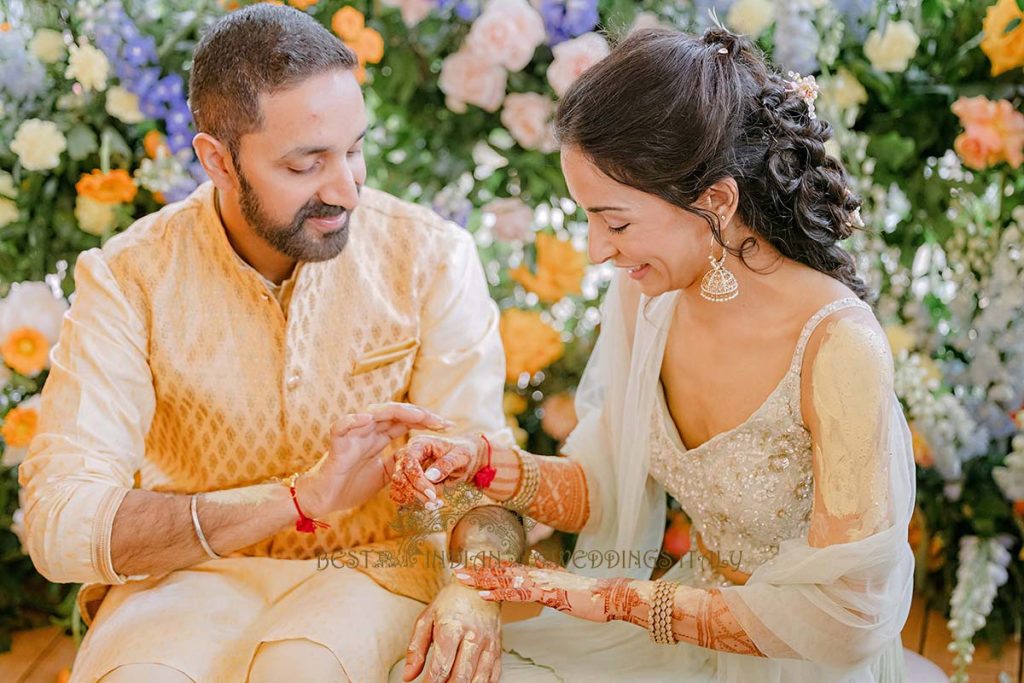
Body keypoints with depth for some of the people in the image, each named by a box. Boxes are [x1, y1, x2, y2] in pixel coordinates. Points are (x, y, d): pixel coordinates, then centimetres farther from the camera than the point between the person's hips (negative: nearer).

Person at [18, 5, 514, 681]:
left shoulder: (432, 257, -7)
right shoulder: (129, 278, -10)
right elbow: (60, 525, -20)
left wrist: (470, 600, -35)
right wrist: (300, 498, -32)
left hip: (372, 564, 0)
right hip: (189, 571, 1)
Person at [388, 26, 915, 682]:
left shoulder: (837, 347, -27)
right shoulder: (643, 295, -8)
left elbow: (845, 618, -22)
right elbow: (601, 489, 3)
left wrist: (619, 598, -20)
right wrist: (482, 463, -15)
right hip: (692, 616, 5)